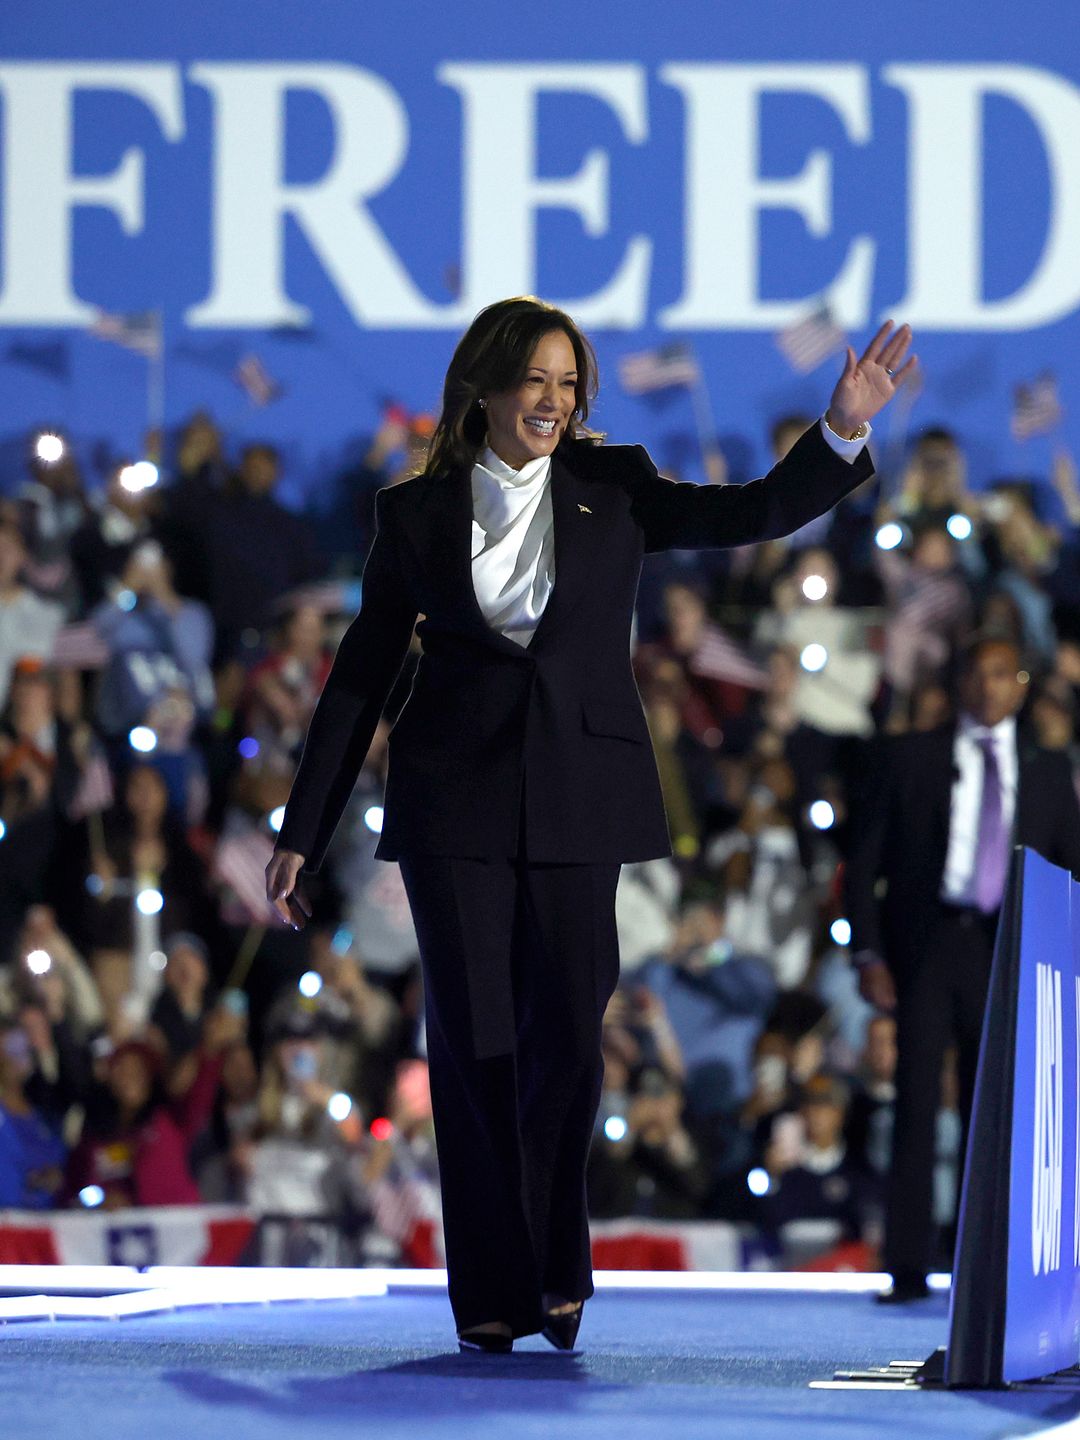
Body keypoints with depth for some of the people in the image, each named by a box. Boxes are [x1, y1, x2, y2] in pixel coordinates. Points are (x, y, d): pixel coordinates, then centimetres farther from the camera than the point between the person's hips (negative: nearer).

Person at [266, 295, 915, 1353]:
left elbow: (760, 512, -3)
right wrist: (301, 835, 9)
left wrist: (842, 431, -21)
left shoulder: (612, 489, 8)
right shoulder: (416, 513, 7)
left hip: (578, 800, 0)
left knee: (567, 1032, -4)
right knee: (473, 1039, -2)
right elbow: (360, 678, 10)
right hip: (455, 799, 0)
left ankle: (555, 1271, 15)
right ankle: (492, 1293, 6)